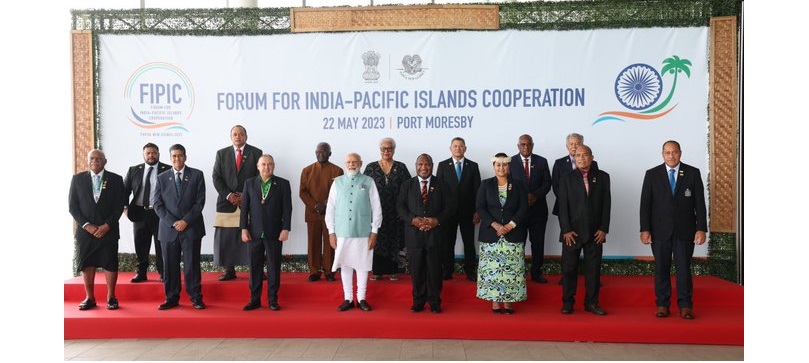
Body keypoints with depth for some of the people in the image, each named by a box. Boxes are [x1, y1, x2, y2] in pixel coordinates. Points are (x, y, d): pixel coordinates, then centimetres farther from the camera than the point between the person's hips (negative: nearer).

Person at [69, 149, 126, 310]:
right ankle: (89, 298, 14)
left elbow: (119, 206, 0)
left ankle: (111, 297, 10)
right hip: (85, 230, 2)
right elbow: (72, 206, 4)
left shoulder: (116, 179, 3)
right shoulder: (77, 179, 6)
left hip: (108, 230, -1)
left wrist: (107, 226, -9)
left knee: (110, 264, 0)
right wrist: (86, 225, -8)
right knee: (87, 264, 4)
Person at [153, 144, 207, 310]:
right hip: (168, 229, 2)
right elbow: (158, 205, 3)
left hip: (191, 228, -2)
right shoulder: (162, 178, 9)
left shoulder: (197, 175, 4)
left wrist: (186, 220, -10)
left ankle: (196, 298, 9)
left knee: (192, 264, 1)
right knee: (170, 265, 5)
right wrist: (173, 222, -8)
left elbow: (200, 201, -2)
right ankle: (172, 298, 15)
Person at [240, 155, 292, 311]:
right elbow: (244, 208, 5)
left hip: (274, 233, -2)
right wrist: (244, 228, -1)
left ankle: (273, 300, 13)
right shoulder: (249, 183, 7)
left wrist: (286, 229, -8)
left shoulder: (283, 184, 1)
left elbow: (287, 209, -2)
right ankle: (254, 299, 16)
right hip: (254, 232, 2)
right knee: (255, 267, 7)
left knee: (274, 267, 4)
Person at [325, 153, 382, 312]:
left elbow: (376, 207, 2)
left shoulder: (368, 182, 1)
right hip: (342, 232, 1)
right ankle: (348, 299, 18)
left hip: (363, 232, -1)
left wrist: (374, 231, -1)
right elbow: (330, 208, 7)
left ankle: (361, 299, 19)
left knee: (362, 266, 6)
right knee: (345, 265, 6)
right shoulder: (337, 182, 6)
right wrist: (331, 232, 3)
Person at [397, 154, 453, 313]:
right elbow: (400, 206, 3)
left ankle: (434, 303, 14)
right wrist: (412, 219, -12)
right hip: (414, 233, 1)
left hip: (435, 233, -1)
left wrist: (438, 220, -12)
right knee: (417, 269, 5)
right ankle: (418, 302, 17)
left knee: (434, 269, 3)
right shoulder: (407, 185, 9)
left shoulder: (441, 184, 7)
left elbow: (449, 205, 2)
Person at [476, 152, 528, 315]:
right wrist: (495, 225, -12)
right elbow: (480, 207, -1)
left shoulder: (518, 185, 8)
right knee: (492, 268, 0)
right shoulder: (486, 185, 6)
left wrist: (510, 225, -11)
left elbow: (523, 208, 2)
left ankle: (508, 301, 6)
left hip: (513, 234, 0)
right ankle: (495, 301, 7)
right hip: (491, 233, 0)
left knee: (511, 268, -1)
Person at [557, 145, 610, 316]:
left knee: (593, 269, 6)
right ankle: (567, 302, 13)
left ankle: (591, 303, 17)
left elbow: (606, 204, 4)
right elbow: (563, 206, -2)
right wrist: (566, 230, -9)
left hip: (595, 232, 1)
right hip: (572, 232, -1)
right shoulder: (567, 178, 2)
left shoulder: (602, 177, 6)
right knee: (569, 268, 3)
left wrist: (603, 229, -3)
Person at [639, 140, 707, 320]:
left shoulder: (693, 173, 3)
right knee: (661, 268, 5)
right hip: (660, 230, 0)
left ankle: (685, 306, 12)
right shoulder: (652, 174, 3)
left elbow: (700, 203, 2)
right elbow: (645, 204, 1)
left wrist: (701, 228, -5)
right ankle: (662, 304, 15)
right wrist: (644, 229, -6)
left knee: (684, 268, 2)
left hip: (685, 230, 0)